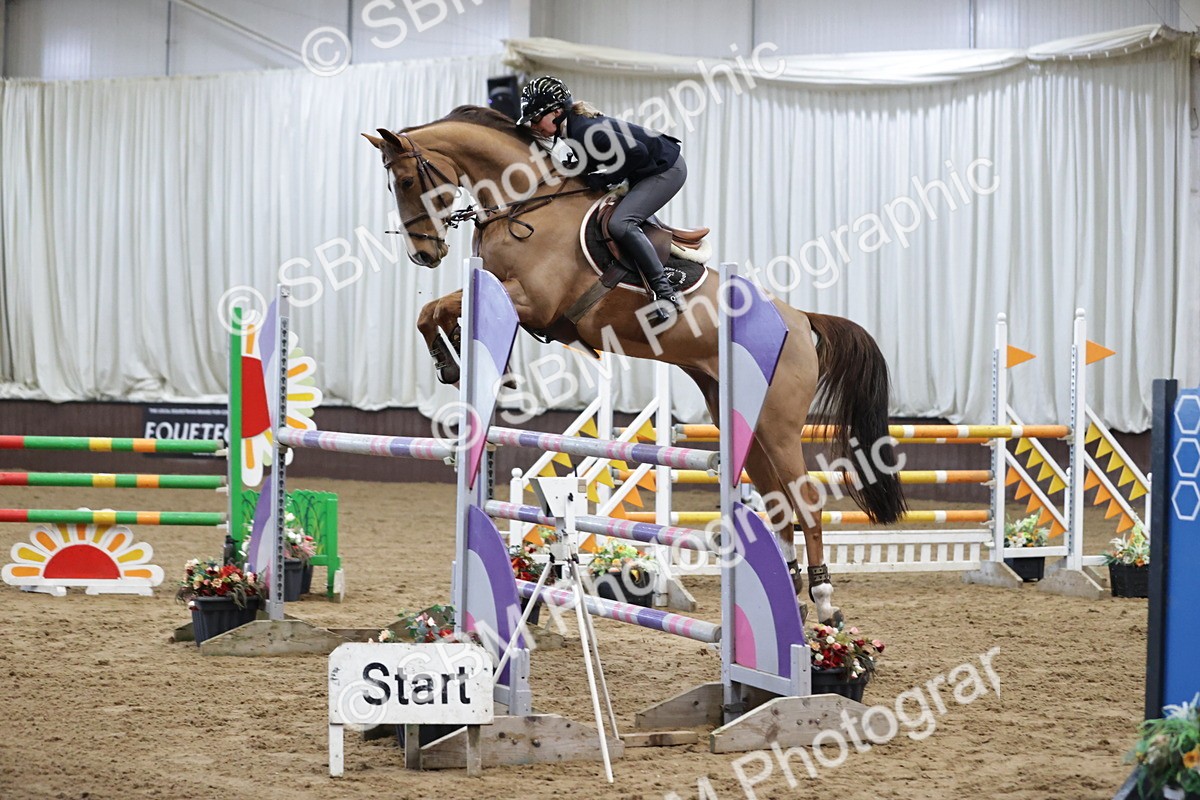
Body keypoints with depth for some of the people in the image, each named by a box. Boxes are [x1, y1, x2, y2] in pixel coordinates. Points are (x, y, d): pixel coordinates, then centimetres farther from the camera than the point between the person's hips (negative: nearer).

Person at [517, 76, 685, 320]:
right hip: (650, 170, 11)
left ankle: (665, 292, -19)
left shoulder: (585, 131, -26)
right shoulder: (574, 128, 2)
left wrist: (604, 180, -18)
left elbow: (637, 153, -27)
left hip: (667, 169, -11)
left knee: (620, 224, -22)